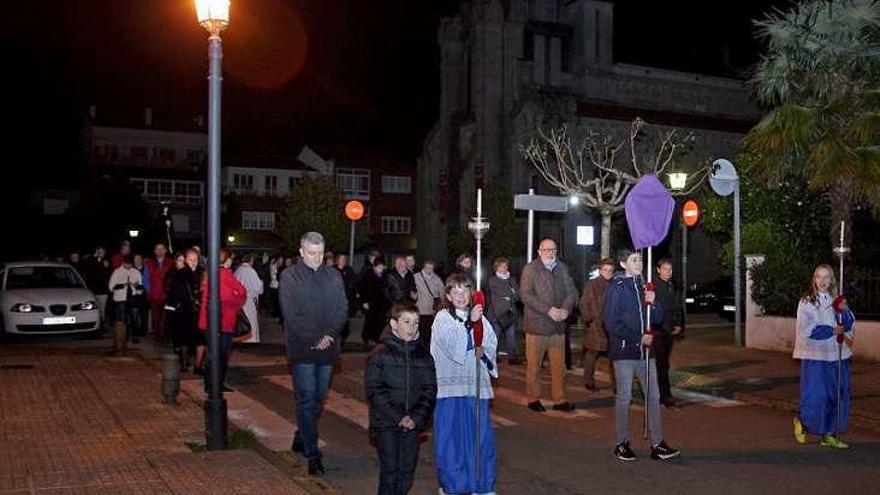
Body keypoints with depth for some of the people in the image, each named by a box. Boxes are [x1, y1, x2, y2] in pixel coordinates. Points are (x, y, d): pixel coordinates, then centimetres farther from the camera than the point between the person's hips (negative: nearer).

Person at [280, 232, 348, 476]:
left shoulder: (333, 276, 10)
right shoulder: (290, 276, -4)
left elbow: (343, 310, 7)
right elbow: (292, 314, -10)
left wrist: (330, 336, -8)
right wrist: (314, 339, -13)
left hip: (327, 346, 5)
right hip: (302, 348, -4)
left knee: (317, 398, 11)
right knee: (307, 399, -4)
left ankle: (301, 439, 29)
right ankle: (312, 454, -1)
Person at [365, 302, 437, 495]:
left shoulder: (423, 355, 7)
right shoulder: (380, 354, -4)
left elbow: (429, 391, 5)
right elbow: (375, 391, -9)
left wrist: (417, 418, -9)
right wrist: (398, 417, -15)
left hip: (413, 424, 4)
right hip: (386, 423, -4)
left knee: (407, 470, 7)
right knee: (390, 470, -4)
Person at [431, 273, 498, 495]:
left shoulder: (480, 318, 10)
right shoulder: (442, 318, -3)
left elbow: (492, 344, 9)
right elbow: (452, 345, -18)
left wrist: (484, 352, -12)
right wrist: (469, 323, -28)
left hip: (476, 385, 4)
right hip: (451, 385, -4)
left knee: (480, 434, 9)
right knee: (451, 435, 2)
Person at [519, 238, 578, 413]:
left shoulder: (562, 269, 12)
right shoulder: (530, 269, -4)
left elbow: (572, 292, 11)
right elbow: (525, 295, -14)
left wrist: (566, 309, -9)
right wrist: (549, 310, -18)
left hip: (558, 326, 4)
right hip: (536, 325, -4)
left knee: (559, 366, 8)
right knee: (534, 365, 3)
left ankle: (559, 400, 16)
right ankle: (533, 399, 15)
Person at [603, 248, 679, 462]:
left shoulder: (643, 286, 13)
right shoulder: (615, 288, -4)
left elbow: (658, 319, 13)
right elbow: (611, 322, -11)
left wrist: (653, 303, -7)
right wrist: (638, 338, -14)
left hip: (644, 350, 6)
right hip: (623, 350, -6)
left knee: (653, 396, 4)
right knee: (624, 397, 2)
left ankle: (657, 444, 9)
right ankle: (622, 444, 12)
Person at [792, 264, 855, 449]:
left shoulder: (837, 301, 11)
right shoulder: (807, 302, -3)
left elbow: (850, 325, 5)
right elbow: (807, 329, -10)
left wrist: (843, 311, -13)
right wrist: (832, 331, -8)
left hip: (837, 355, 5)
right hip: (815, 356, -5)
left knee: (837, 395, 5)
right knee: (815, 395, -5)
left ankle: (830, 434, 14)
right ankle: (802, 421, 22)